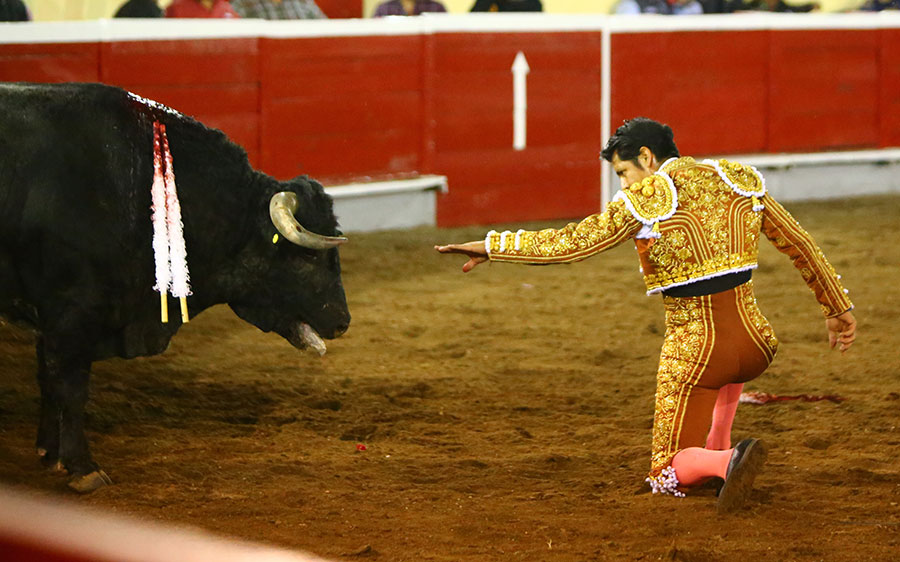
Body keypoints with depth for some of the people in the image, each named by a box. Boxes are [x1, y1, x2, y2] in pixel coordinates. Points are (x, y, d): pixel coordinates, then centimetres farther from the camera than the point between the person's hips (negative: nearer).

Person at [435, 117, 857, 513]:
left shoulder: (644, 199, -8)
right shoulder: (738, 180, 6)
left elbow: (572, 243, -10)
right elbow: (798, 244, 12)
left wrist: (491, 246, -2)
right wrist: (838, 307, 24)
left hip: (693, 354, -5)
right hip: (753, 346, 5)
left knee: (668, 475, 10)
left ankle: (725, 461, -22)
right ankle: (717, 449, 26)